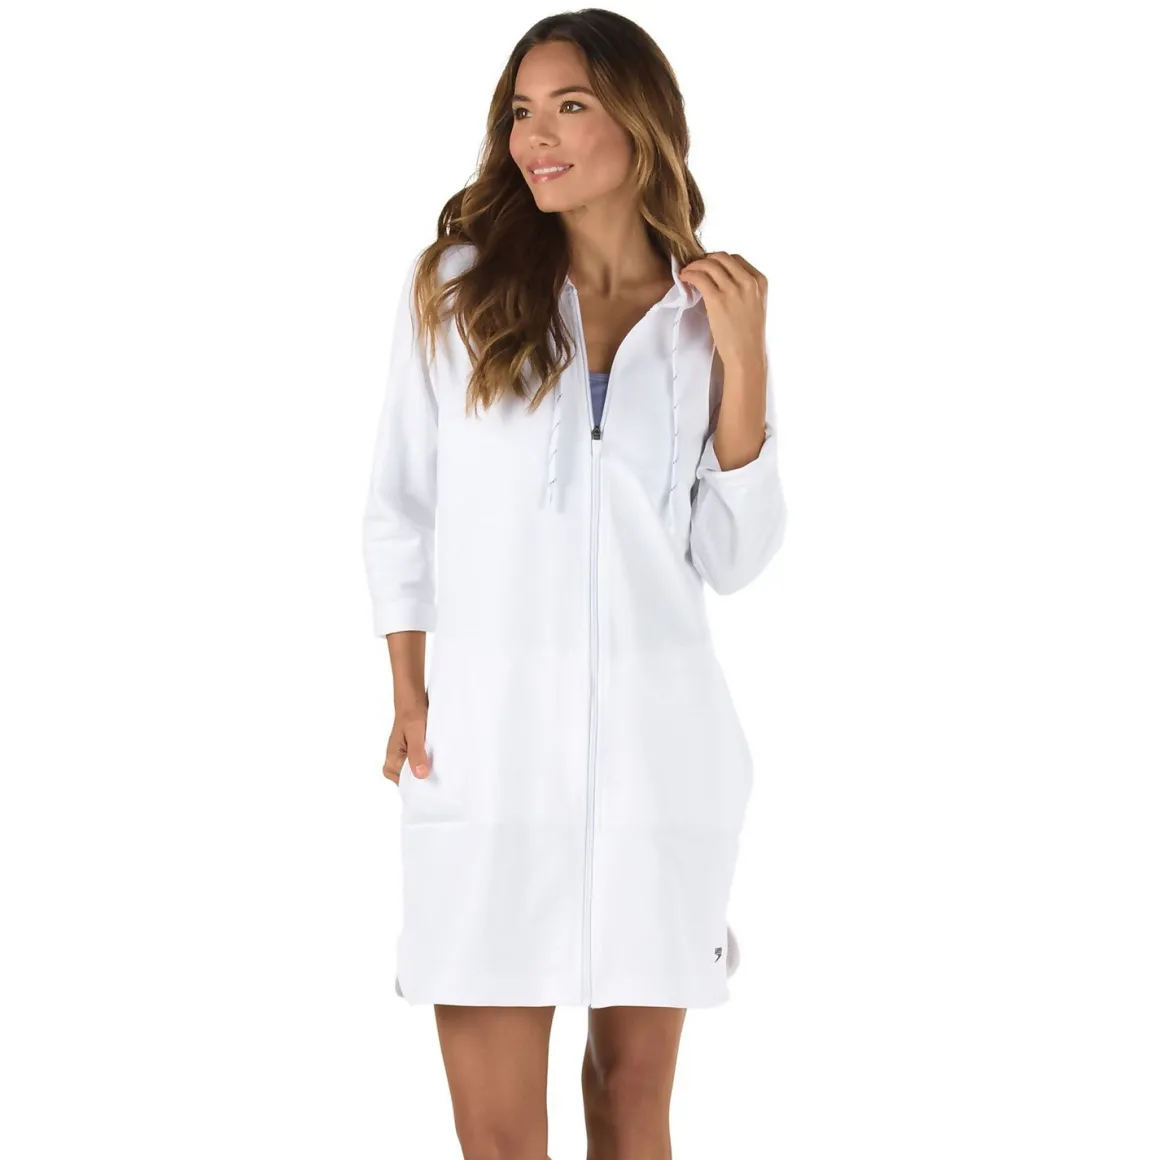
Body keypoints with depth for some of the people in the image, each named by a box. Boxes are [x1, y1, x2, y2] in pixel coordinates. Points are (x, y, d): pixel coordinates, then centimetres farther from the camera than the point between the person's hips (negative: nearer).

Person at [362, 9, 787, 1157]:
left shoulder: (703, 316, 6)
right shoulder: (455, 284, 3)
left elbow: (730, 559, 0)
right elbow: (400, 510, 6)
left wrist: (743, 360, -7)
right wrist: (409, 699, -2)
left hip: (656, 743, 1)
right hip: (488, 735, -1)